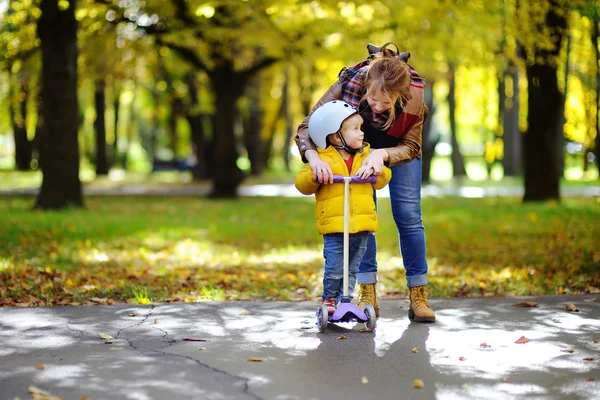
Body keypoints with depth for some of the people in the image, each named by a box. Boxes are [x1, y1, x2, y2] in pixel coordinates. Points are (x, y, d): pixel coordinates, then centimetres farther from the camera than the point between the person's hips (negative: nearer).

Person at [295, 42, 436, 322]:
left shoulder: (415, 92, -38)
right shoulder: (350, 83, -38)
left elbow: (411, 146, -24)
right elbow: (306, 127, -32)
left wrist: (382, 155, -45)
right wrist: (313, 156, -52)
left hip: (398, 149, 0)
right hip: (359, 149, 0)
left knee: (408, 215, -5)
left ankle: (418, 296, 1)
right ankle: (367, 294, 1)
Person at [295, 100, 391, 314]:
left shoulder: (365, 156, 10)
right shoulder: (322, 159, -3)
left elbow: (382, 181, 13)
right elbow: (302, 184, -4)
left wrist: (378, 170, -8)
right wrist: (313, 176, -24)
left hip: (362, 224, 4)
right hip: (333, 225, -4)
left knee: (352, 269, 10)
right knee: (334, 268, -3)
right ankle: (328, 299, 18)